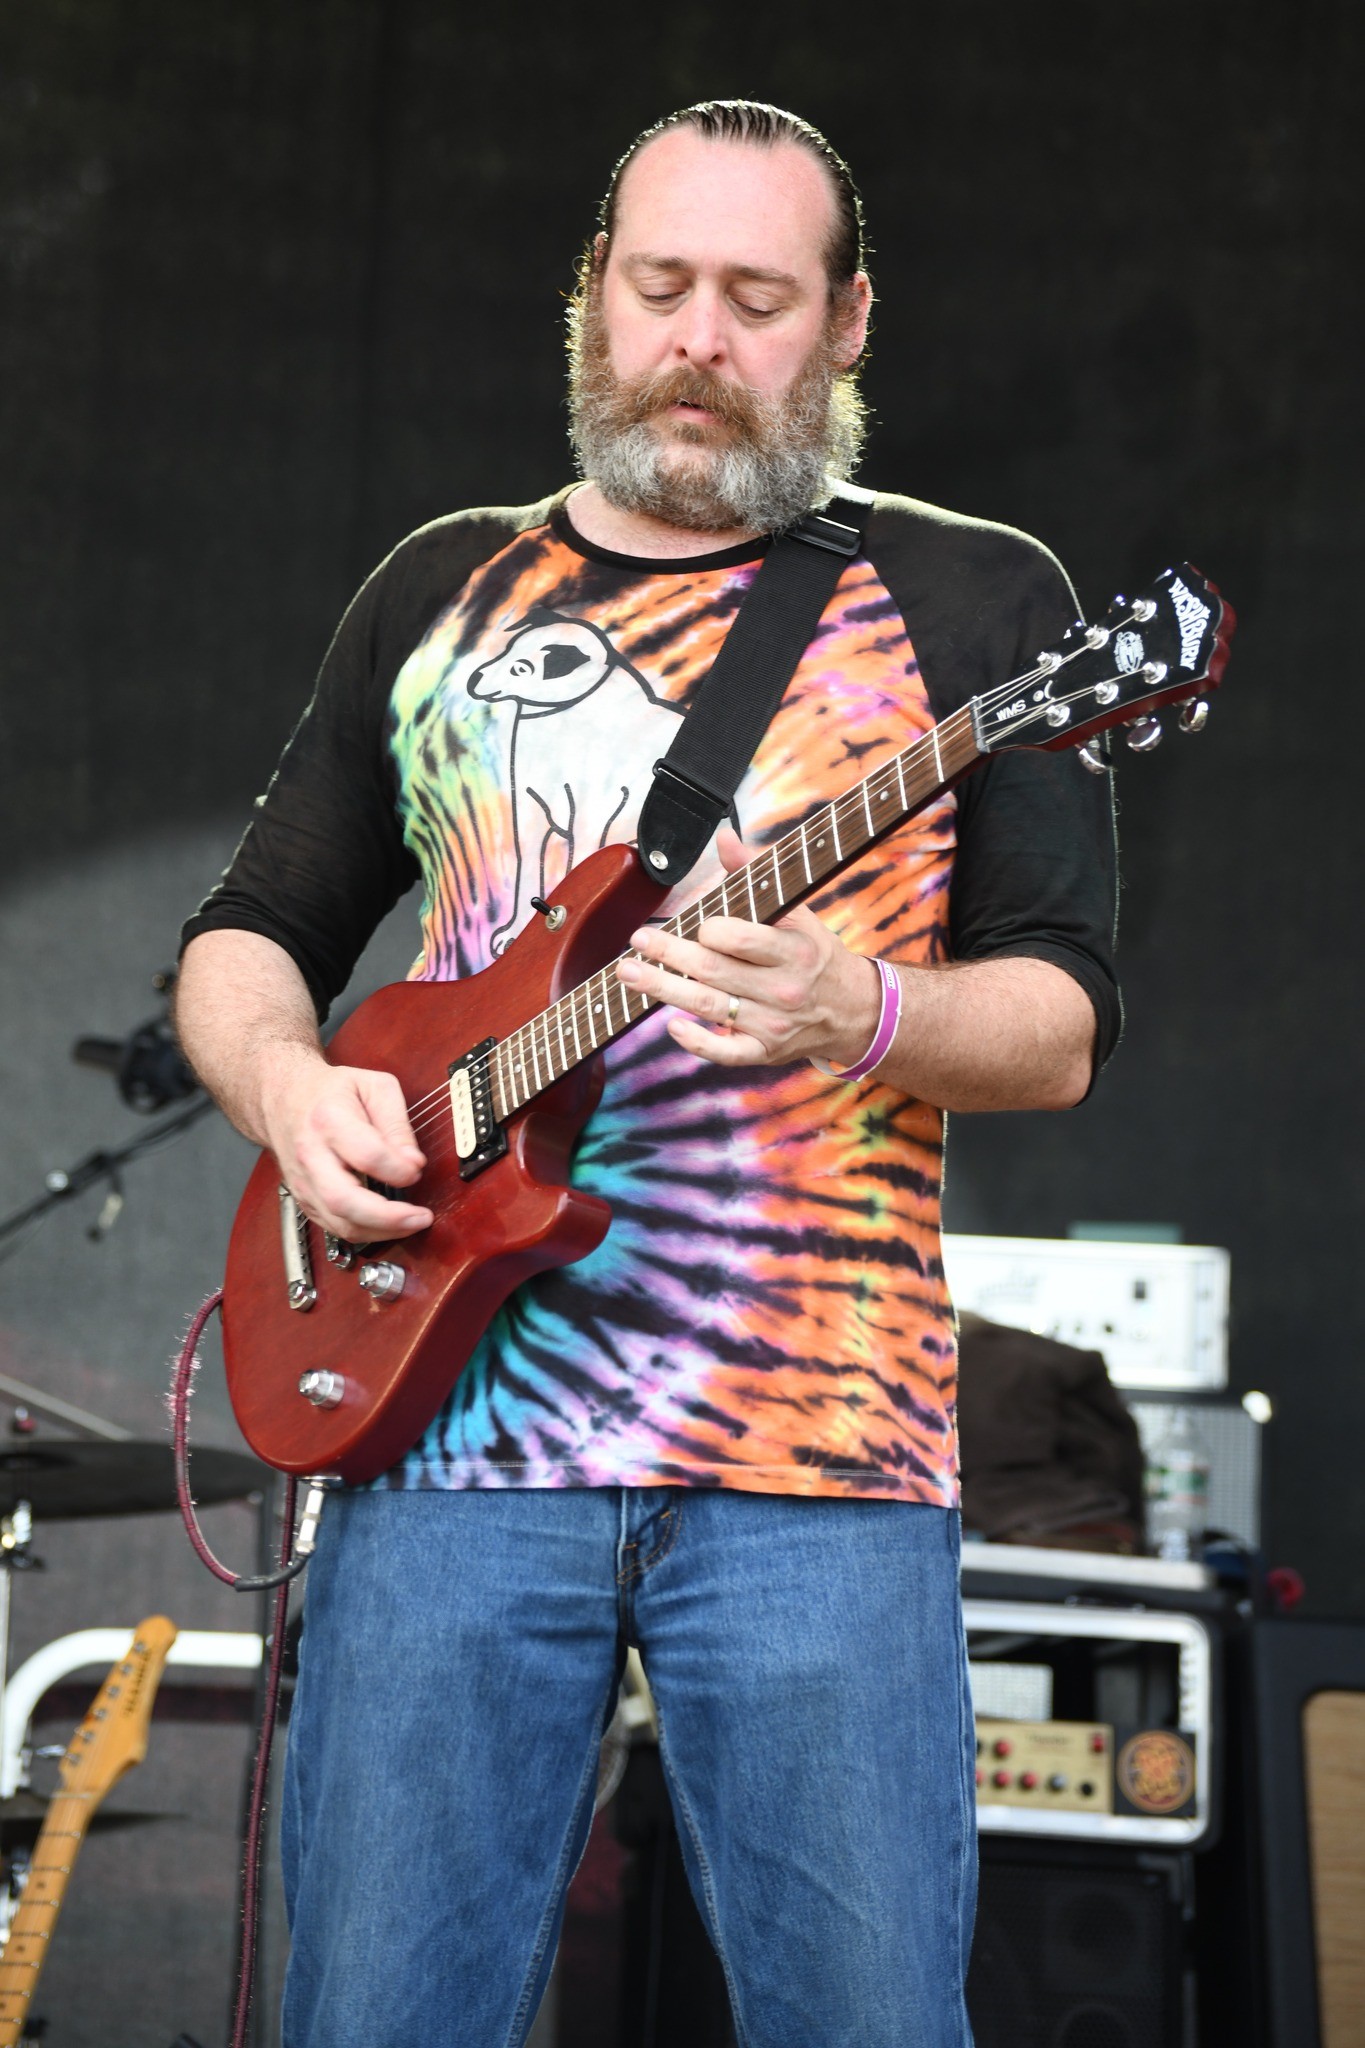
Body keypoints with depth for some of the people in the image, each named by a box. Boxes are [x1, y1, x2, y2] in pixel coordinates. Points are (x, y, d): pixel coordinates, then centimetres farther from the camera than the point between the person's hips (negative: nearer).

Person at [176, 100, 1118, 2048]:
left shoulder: (977, 600, 9)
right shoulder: (438, 593, 17)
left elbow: (1064, 1021, 2)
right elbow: (247, 935, 21)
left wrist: (859, 1019, -19)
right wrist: (287, 1082, -2)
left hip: (819, 1453, -2)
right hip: (448, 1405, 2)